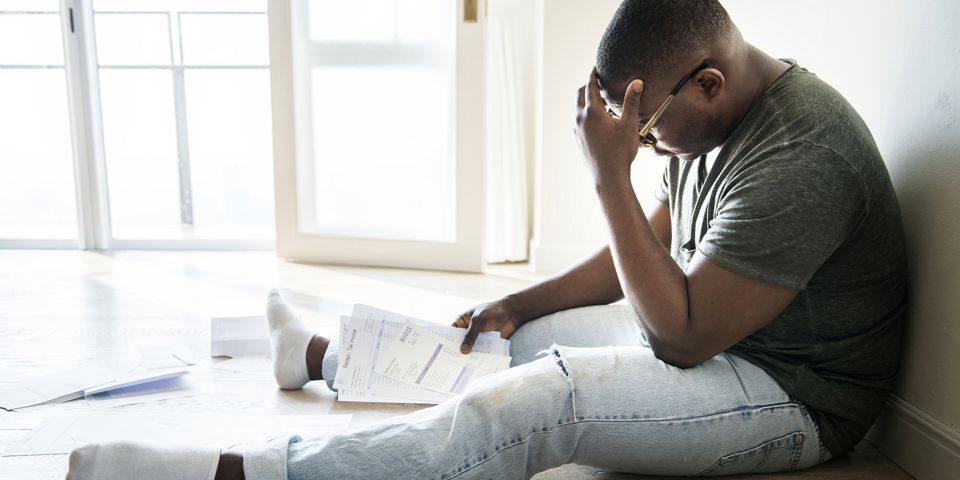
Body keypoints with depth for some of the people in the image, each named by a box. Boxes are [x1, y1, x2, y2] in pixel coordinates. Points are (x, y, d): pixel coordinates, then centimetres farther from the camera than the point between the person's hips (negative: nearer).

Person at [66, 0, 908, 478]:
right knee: (506, 338, 11)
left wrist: (611, 177, -30)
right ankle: (317, 353, 31)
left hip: (797, 397, -8)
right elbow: (647, 251, 10)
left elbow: (682, 337, -28)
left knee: (536, 400, -31)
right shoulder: (718, 111, 2)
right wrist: (518, 304, 3)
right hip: (708, 326, 9)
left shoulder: (799, 159, -28)